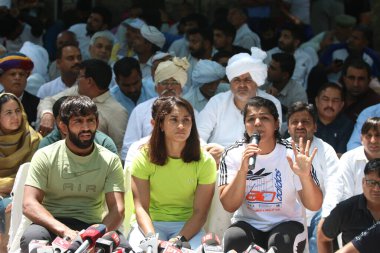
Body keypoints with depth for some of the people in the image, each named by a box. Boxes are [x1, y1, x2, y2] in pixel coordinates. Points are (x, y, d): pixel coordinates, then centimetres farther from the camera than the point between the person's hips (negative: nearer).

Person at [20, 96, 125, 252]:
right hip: (52, 224, -1)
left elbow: (117, 210, -4)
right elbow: (29, 204, -10)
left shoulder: (110, 161, 6)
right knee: (32, 237, -37)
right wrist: (64, 231, -27)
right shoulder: (45, 156, 1)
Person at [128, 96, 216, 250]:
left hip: (187, 225, 1)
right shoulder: (144, 158, -4)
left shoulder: (205, 161, -3)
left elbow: (200, 212, -7)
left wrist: (179, 239, -25)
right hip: (151, 223, 0)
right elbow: (141, 207, -10)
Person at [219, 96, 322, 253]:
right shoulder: (233, 155, -6)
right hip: (247, 224, 1)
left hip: (286, 223, -1)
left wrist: (305, 176, -34)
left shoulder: (292, 154, -10)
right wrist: (242, 170, -29)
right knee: (234, 238, -32)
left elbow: (314, 206, -14)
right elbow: (229, 205, -14)